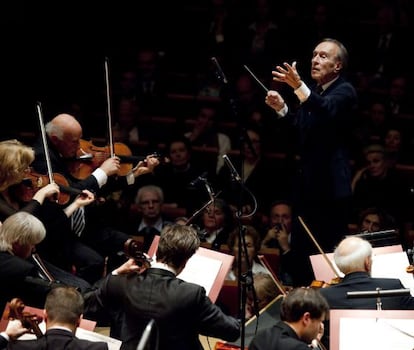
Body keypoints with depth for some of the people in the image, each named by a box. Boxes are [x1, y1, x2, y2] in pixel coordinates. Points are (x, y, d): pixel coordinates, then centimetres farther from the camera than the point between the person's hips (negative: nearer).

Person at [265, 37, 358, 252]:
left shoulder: (344, 91, -9)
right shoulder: (313, 90, 16)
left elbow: (326, 110, -31)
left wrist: (298, 87, -46)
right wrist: (281, 109, 1)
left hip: (330, 185, -8)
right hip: (307, 184, 8)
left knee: (331, 250, -7)